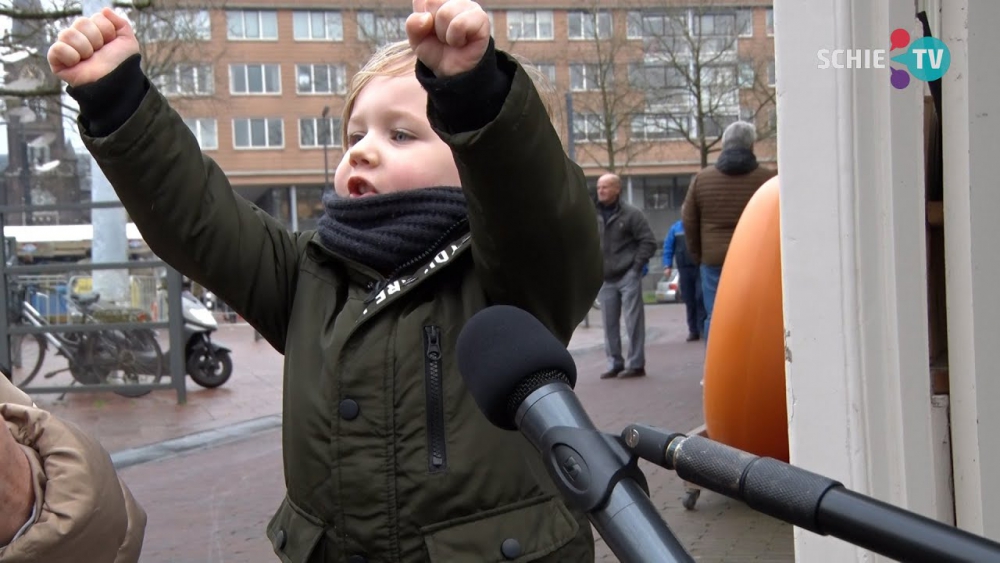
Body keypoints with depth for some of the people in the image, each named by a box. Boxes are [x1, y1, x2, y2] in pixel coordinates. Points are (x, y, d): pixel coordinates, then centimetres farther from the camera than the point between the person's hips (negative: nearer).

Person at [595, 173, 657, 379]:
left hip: (628, 277, -5)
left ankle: (636, 364, 5)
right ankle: (615, 364, 18)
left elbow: (649, 242, -4)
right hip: (605, 279, 5)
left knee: (634, 322, -2)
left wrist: (637, 265, -9)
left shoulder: (631, 214, -5)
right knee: (609, 324, 8)